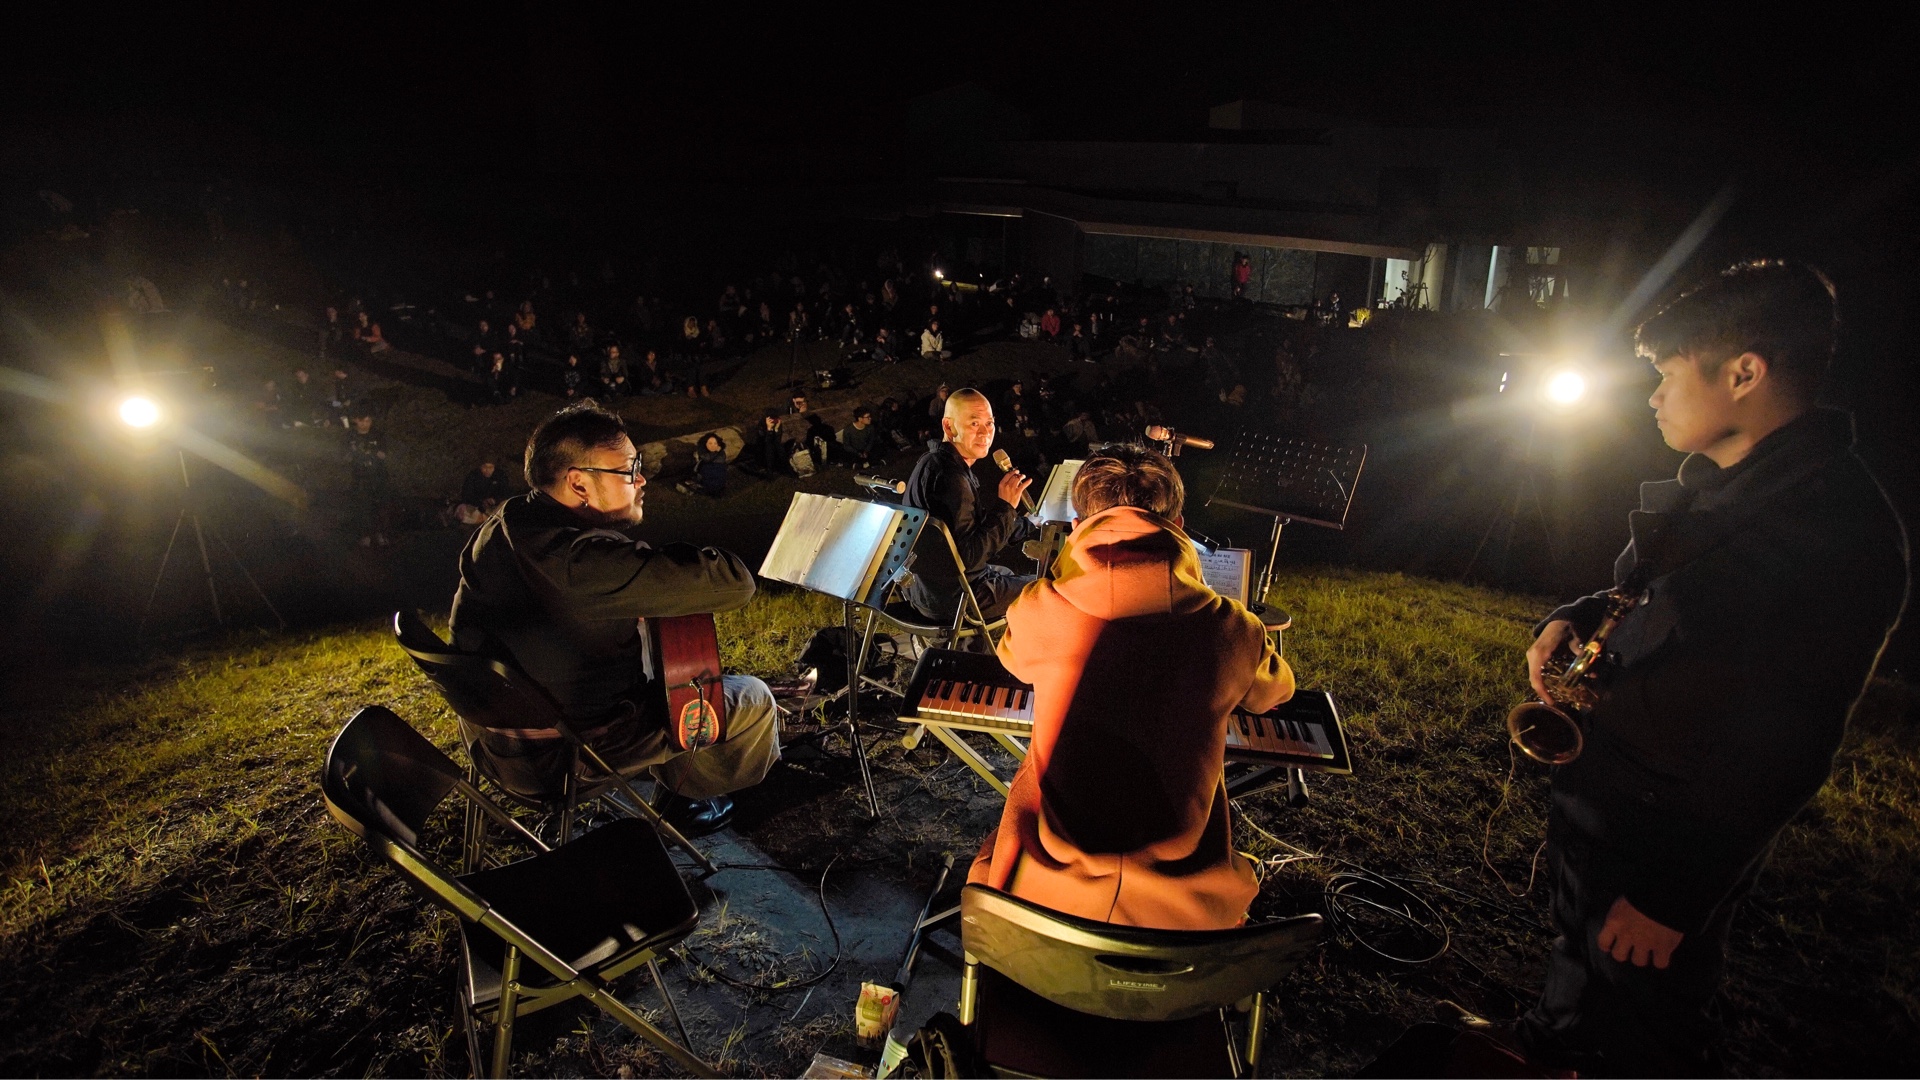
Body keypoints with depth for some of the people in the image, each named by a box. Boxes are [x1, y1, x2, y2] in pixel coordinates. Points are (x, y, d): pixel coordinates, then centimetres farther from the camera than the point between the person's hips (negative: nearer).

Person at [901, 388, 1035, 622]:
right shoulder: (949, 476, -27)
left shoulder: (932, 461, 7)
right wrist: (1005, 507, -23)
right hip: (950, 599, -10)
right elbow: (967, 557, -29)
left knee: (1011, 574, 34)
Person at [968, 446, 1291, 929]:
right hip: (1188, 908, 1)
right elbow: (1274, 692, 11)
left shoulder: (1040, 614, -18)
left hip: (1050, 891, -1)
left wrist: (1076, 563, 16)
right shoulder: (1231, 631, -15)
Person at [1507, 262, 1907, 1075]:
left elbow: (1782, 753, -25)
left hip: (1673, 839, -8)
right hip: (1598, 787, 9)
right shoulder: (1717, 481, 4)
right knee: (1578, 943, 29)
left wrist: (1675, 895, -21)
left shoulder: (1837, 529, -25)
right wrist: (1578, 618, -1)